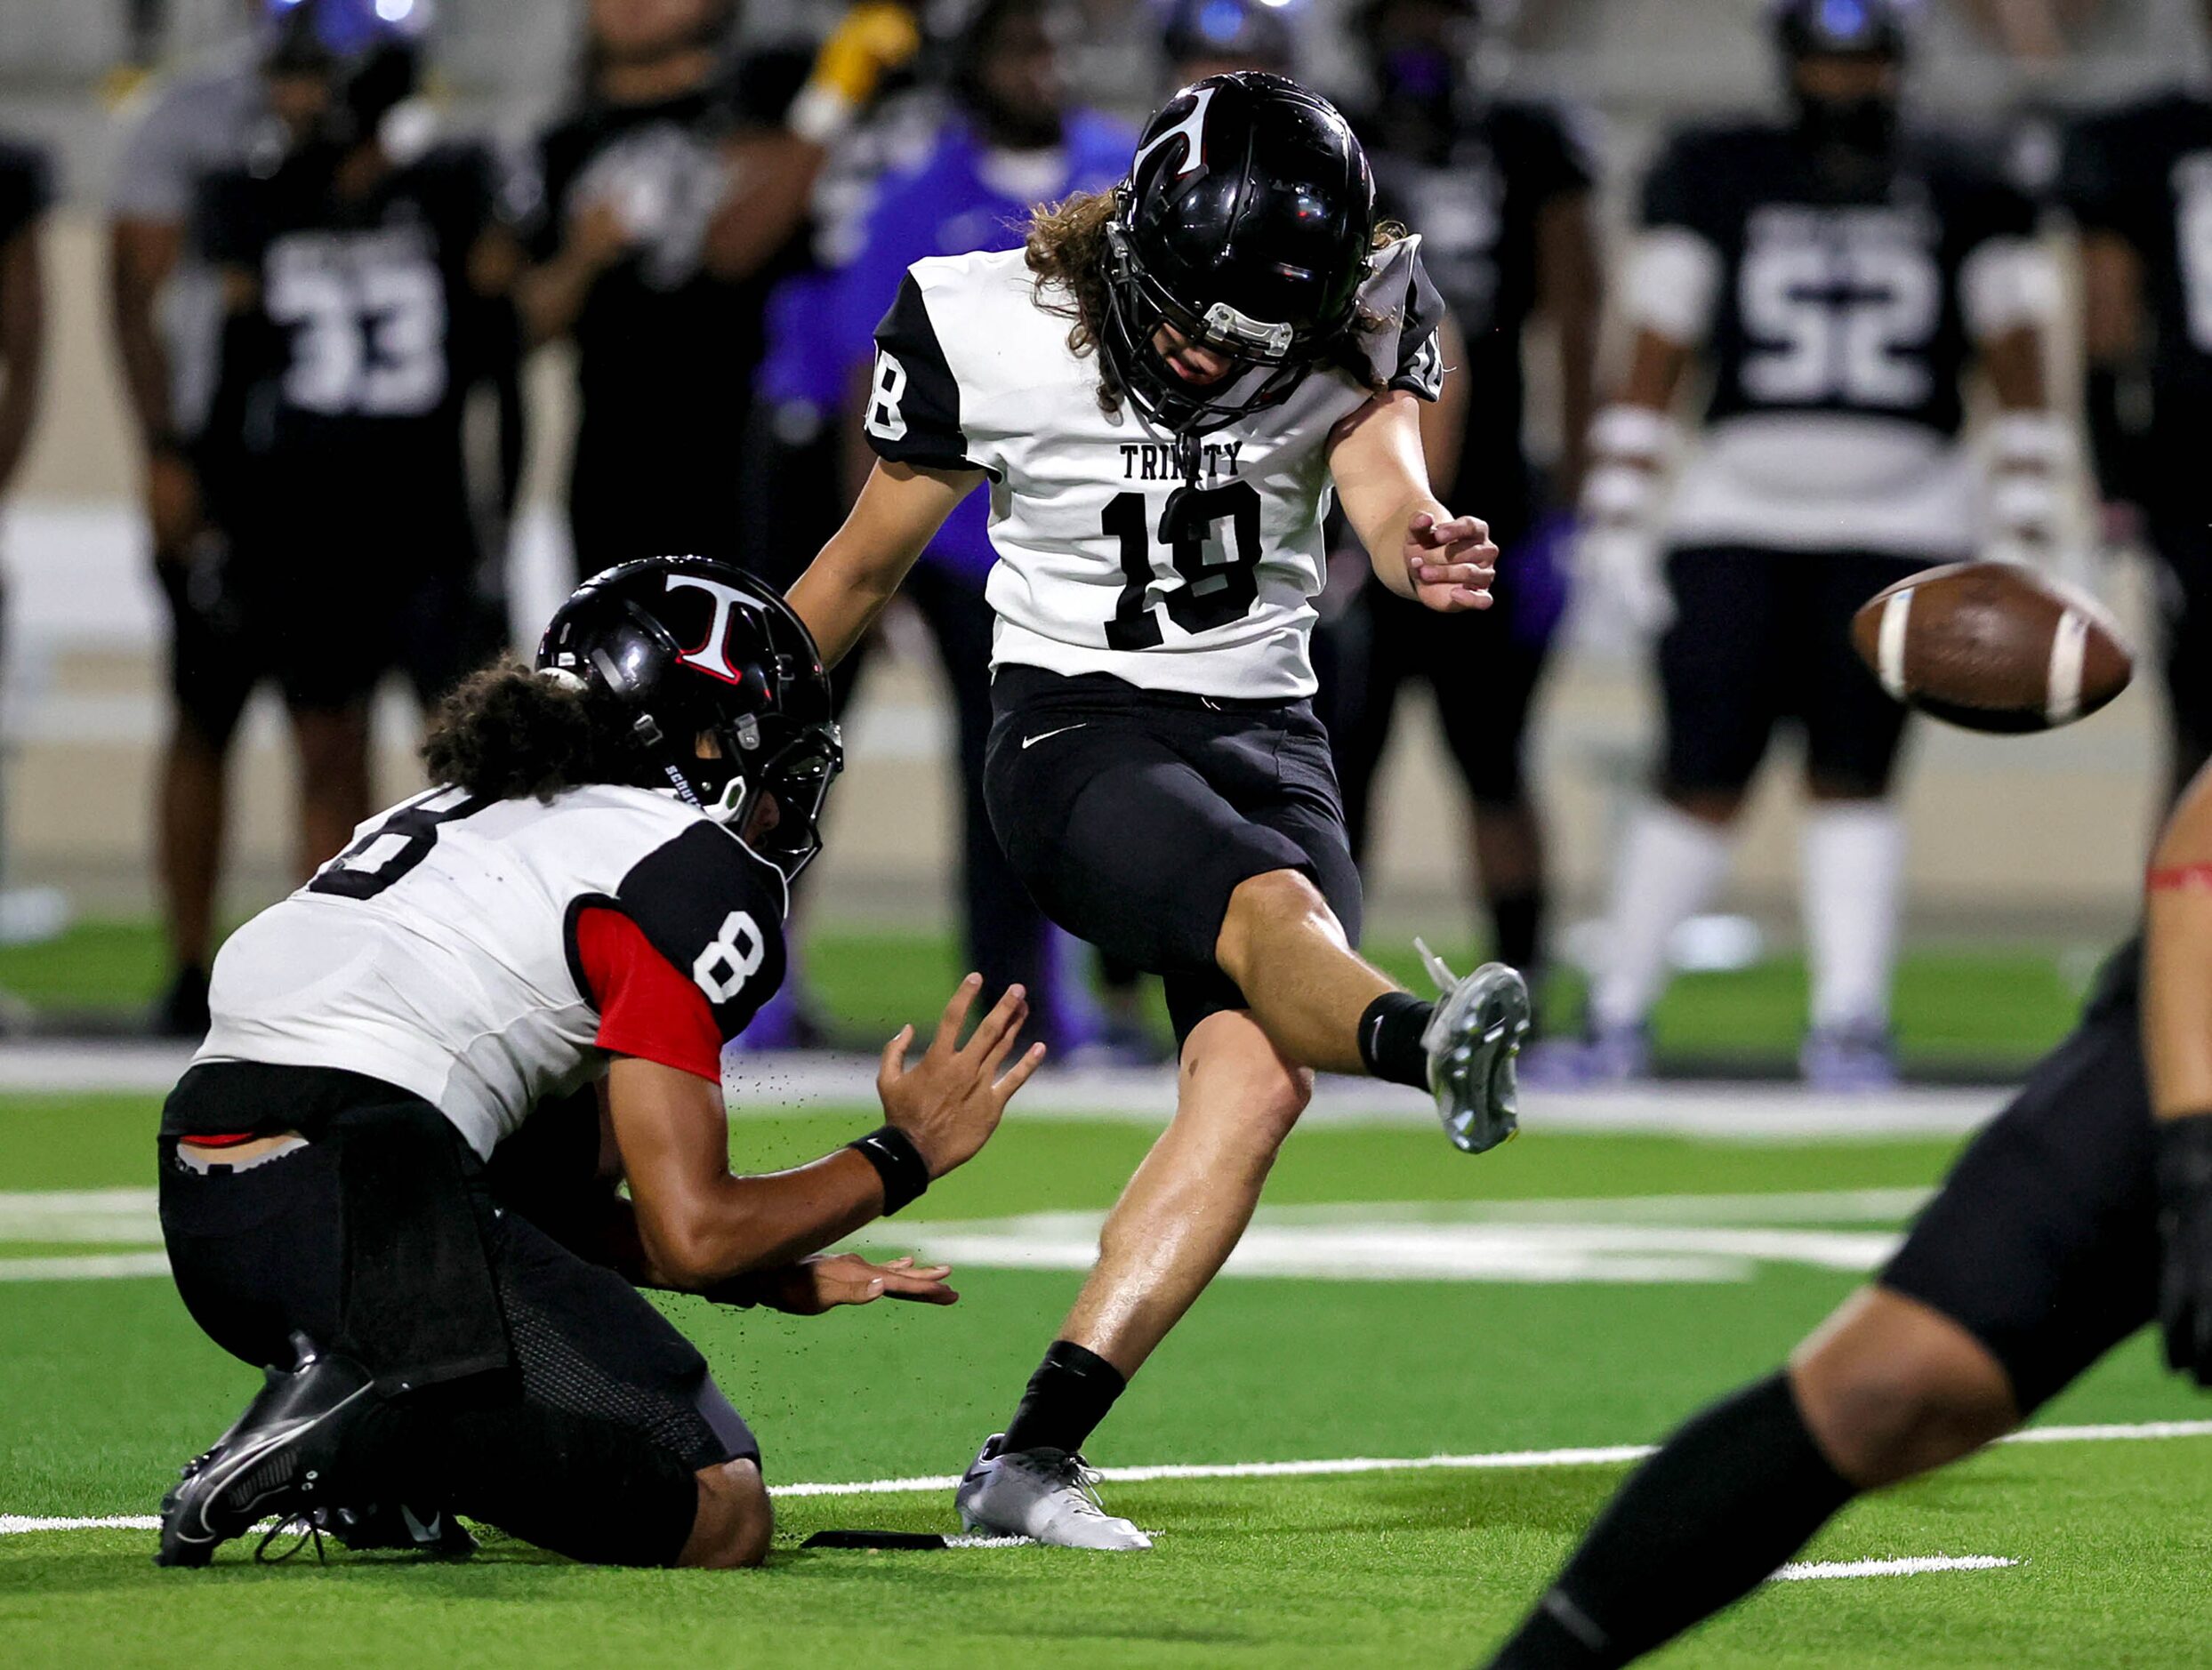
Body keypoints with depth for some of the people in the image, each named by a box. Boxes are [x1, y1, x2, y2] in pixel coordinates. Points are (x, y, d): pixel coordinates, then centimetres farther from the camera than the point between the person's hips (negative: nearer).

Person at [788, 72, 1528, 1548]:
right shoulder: (989, 330, -9)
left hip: (1268, 732, 3)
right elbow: (863, 569, 4)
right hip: (1078, 729, -3)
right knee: (1277, 914, -36)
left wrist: (1428, 551, -44)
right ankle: (1429, 1043, -70)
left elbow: (1387, 488, -19)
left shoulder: (1362, 324, -2)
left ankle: (1032, 1455, -23)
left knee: (1258, 1074, -21)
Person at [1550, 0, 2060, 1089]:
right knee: (1701, 785, -3)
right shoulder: (1715, 180, 4)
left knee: (1852, 781, -5)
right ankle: (1619, 1017, 7)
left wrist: (2021, 542, 0)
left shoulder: (1959, 194, 6)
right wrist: (1616, 521, 1)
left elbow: (2016, 375, 7)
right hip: (1739, 507, 0)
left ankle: (1850, 1022, -1)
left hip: (1900, 518, 0)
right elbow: (1656, 364, 6)